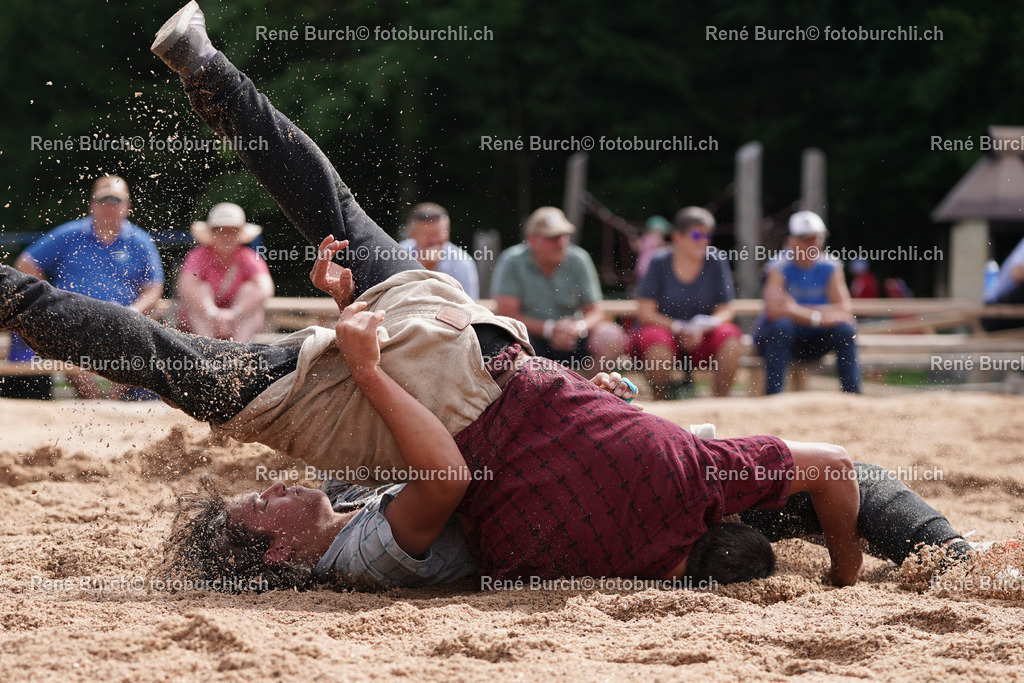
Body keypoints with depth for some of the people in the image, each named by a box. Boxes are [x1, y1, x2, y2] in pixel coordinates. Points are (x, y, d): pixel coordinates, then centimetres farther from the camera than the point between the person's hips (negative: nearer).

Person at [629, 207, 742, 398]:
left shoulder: (716, 262, 1)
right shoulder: (659, 264, -4)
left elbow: (725, 310, 0)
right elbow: (645, 312, -7)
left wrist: (703, 328, -21)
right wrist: (678, 328, -21)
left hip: (702, 338, 2)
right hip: (664, 329, -2)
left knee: (731, 340, -28)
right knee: (657, 345, -36)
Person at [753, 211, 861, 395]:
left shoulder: (830, 268, -4)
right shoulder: (779, 268, -14)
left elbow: (844, 311, -14)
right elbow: (774, 309, -31)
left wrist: (798, 310, -24)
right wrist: (814, 317, -32)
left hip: (814, 341, 3)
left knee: (845, 329, -21)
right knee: (781, 326, -35)